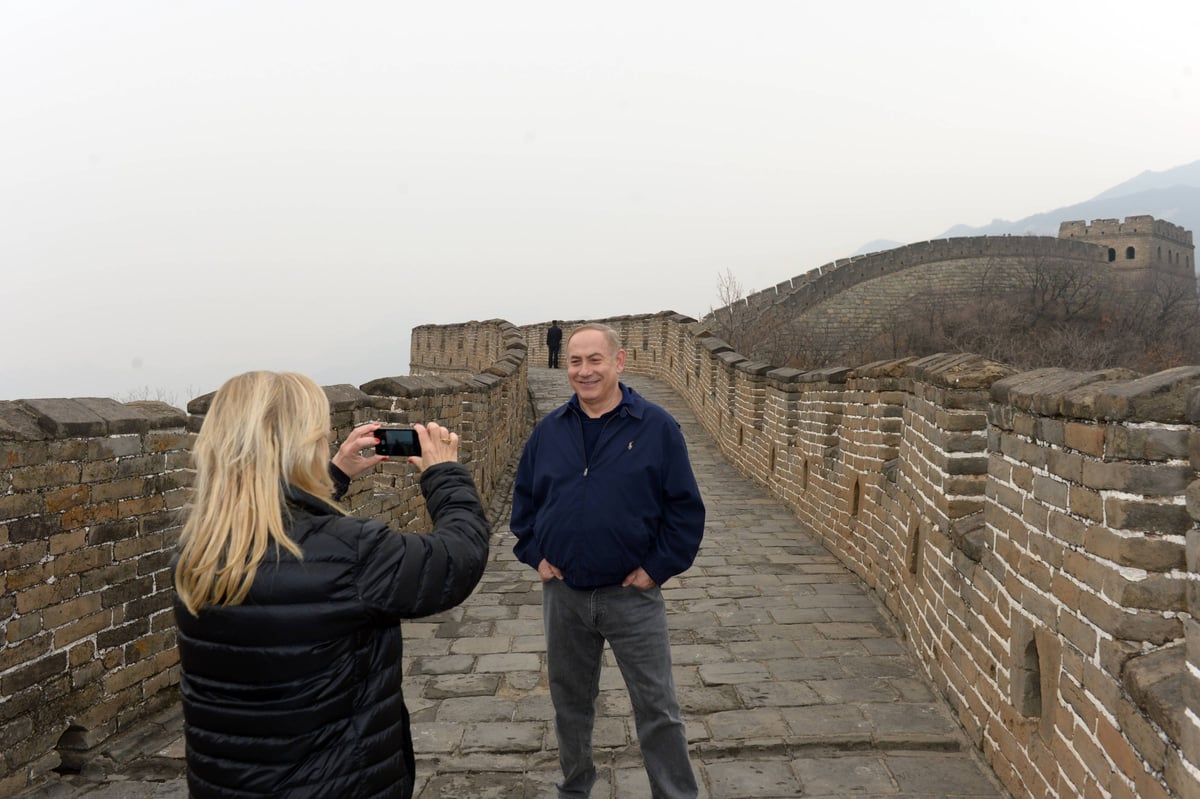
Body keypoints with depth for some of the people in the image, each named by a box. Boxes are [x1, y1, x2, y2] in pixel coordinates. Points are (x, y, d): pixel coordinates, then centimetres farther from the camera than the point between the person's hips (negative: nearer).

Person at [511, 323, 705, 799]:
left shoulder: (657, 428, -8)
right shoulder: (549, 430, 2)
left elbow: (685, 507, -7)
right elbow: (524, 498, 12)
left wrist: (659, 568, -10)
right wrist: (534, 555, 2)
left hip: (632, 594, -3)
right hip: (562, 592, 4)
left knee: (658, 709, 4)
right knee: (570, 701, 19)